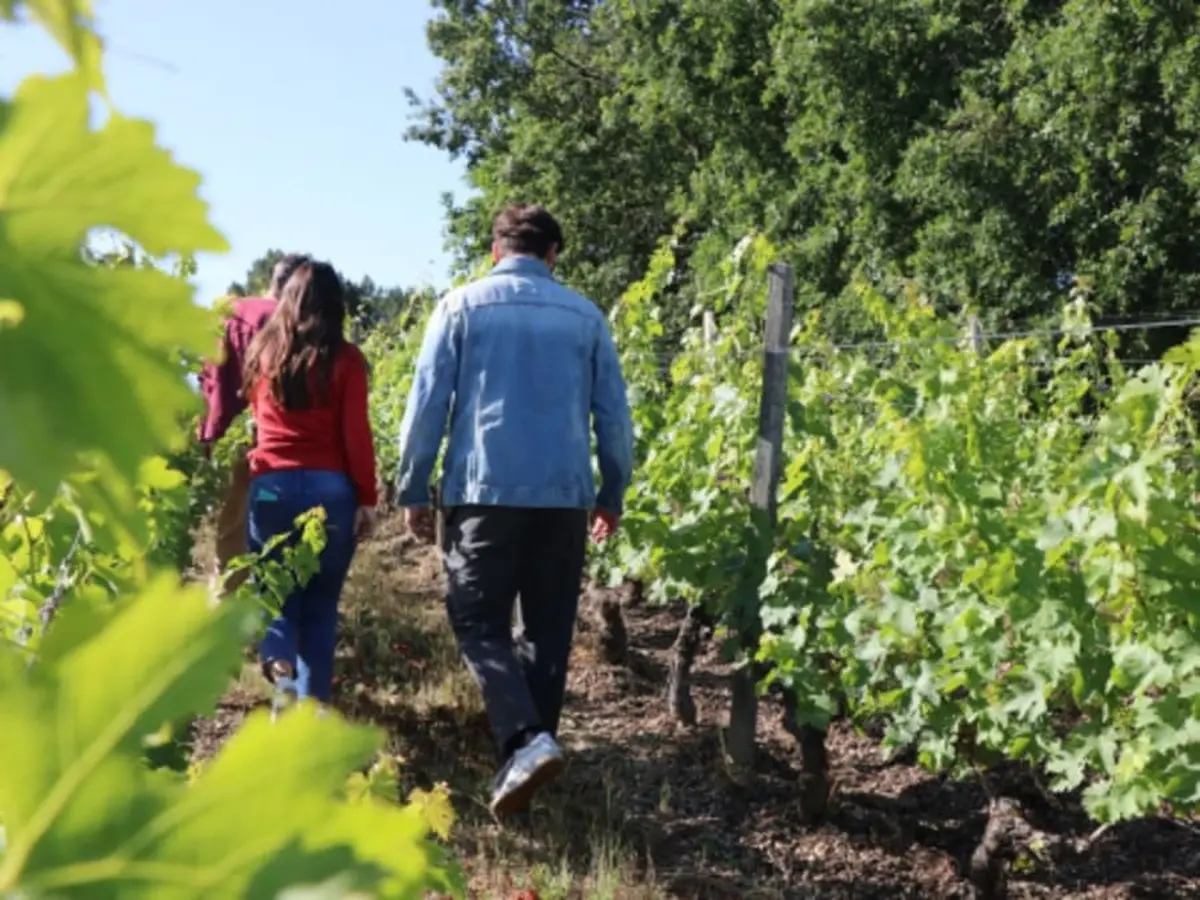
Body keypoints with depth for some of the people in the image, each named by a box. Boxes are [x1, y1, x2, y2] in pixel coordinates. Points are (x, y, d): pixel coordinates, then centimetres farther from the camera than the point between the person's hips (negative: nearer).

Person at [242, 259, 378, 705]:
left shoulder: (263, 351, 9)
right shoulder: (344, 358, 0)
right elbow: (356, 433, -4)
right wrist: (368, 498, 1)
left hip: (271, 486, 2)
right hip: (330, 488, -2)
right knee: (321, 604, 9)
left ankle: (279, 663, -16)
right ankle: (312, 707, 6)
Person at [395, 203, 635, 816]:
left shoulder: (462, 306, 2)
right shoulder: (585, 316, 8)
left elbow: (427, 404, 0)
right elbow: (613, 415, 10)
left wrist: (412, 490, 7)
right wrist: (613, 494, 21)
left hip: (485, 492, -2)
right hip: (564, 496, 2)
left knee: (479, 623, 3)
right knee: (548, 630, 12)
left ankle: (524, 741, -16)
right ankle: (535, 740, 15)